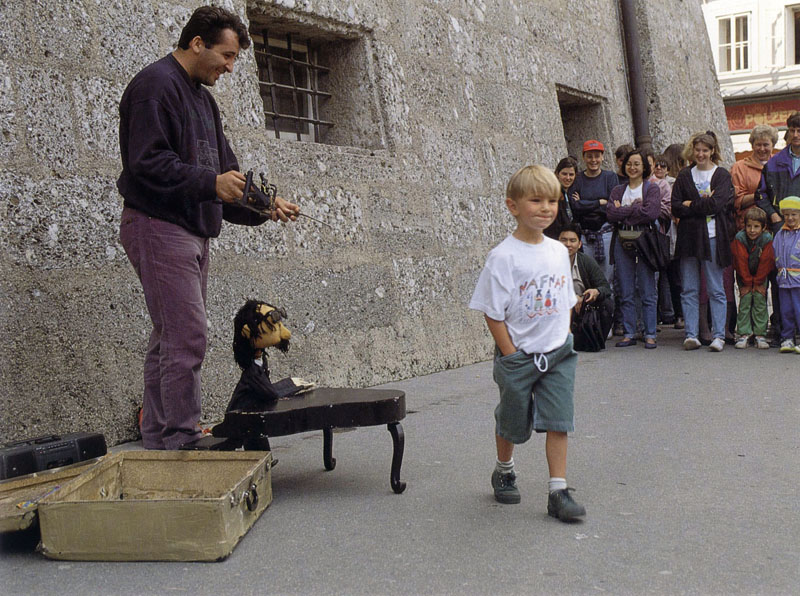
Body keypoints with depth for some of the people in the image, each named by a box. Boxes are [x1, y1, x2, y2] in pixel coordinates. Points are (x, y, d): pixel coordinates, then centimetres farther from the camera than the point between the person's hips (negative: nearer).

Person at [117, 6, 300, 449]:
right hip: (159, 227, -10)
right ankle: (182, 445, -9)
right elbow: (147, 161, -19)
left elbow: (224, 170, 23)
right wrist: (210, 183, -26)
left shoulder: (201, 98, 23)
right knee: (187, 339, -13)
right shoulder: (156, 84, -8)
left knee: (169, 340, 10)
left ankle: (157, 444, 17)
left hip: (192, 232, 10)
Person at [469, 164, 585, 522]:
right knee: (512, 420, 13)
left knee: (558, 420, -2)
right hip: (518, 355, -4)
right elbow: (492, 314, -13)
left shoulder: (559, 251, 4)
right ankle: (504, 471, 39)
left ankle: (559, 492, 4)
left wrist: (563, 343, 7)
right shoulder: (503, 257, -14)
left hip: (557, 353, 4)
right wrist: (512, 356, -14)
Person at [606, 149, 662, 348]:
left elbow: (652, 213, -13)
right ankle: (629, 334, 12)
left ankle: (650, 335, 2)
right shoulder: (618, 190, 15)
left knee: (648, 292, -3)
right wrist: (635, 207, -7)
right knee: (626, 292, 6)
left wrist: (623, 211, -7)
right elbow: (611, 214, -1)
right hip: (622, 243, 3)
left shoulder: (652, 189, 4)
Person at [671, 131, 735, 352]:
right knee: (689, 290, 2)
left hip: (713, 237, -2)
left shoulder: (722, 175, 5)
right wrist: (703, 205, -9)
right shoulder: (684, 175, 12)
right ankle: (691, 335, 5)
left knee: (716, 290, 0)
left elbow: (717, 204, -10)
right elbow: (675, 208, 2)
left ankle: (719, 336, 4)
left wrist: (690, 205, -4)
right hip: (689, 237, 3)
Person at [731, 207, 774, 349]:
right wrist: (747, 283, -16)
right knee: (745, 300, -8)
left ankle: (760, 335, -1)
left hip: (761, 276, 1)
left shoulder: (767, 239, -18)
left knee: (760, 299, -6)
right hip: (744, 276, -1)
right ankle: (743, 334, -5)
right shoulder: (739, 238, -21)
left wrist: (758, 283, -12)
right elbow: (741, 262, -18)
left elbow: (766, 262, -13)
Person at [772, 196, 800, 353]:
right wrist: (780, 270, 10)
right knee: (786, 310, 9)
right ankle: (787, 339, 18)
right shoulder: (780, 234, 12)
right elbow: (774, 255, 19)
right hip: (783, 280, 5)